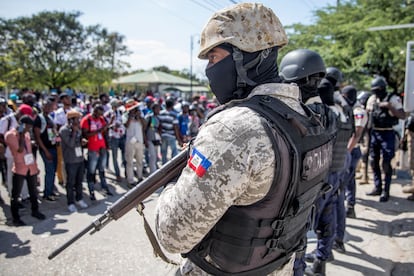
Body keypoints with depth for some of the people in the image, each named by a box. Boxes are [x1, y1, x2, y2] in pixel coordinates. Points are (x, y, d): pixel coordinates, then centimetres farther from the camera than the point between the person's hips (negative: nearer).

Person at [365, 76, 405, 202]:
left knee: (386, 163, -5)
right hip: (374, 133, 6)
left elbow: (403, 115, -15)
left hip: (387, 134, -6)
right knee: (373, 161, 11)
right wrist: (369, 108, -2)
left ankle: (386, 191, 5)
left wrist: (389, 106, -24)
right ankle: (377, 188, 24)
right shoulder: (372, 99, 8)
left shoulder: (393, 98, -7)